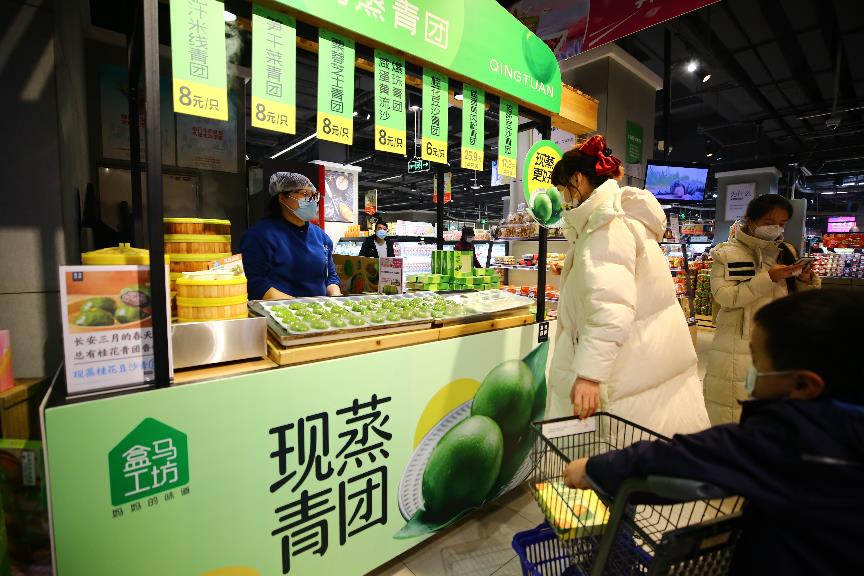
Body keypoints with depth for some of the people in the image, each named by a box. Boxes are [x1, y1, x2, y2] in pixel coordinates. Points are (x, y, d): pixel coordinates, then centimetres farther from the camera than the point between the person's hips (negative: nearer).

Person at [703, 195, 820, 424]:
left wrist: (806, 281, -3)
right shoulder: (728, 253, -4)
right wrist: (768, 278, -20)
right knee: (736, 414, -1)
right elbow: (724, 296, -16)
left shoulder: (786, 252, 14)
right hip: (739, 351, -5)